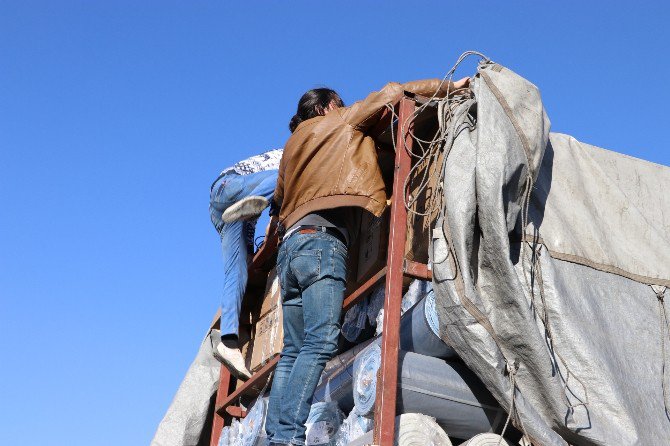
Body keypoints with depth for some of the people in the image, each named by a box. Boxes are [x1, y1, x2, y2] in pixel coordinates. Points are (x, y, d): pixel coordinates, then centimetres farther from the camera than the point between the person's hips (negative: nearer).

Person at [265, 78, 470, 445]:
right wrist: (448, 87, 18)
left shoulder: (294, 143, 31)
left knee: (293, 350, 2)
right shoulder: (337, 123, 13)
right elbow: (391, 93, 11)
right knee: (320, 343, -17)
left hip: (290, 244, 8)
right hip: (321, 241, -8)